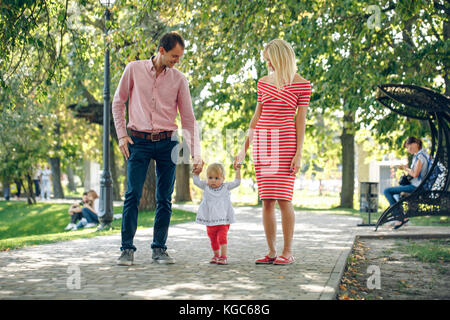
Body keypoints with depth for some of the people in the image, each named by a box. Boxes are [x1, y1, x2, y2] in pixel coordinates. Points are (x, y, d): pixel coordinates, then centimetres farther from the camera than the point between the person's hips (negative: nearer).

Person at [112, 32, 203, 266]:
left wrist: (196, 153, -2)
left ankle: (159, 249, 12)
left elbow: (188, 119, 5)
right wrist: (122, 135, 0)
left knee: (164, 199, 2)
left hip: (167, 142, 2)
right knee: (132, 195, -7)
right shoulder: (134, 69, 1)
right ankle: (127, 249, 0)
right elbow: (118, 103, 9)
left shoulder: (179, 79, 4)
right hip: (138, 141, -1)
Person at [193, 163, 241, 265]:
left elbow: (236, 182, 0)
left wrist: (238, 170, -5)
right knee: (213, 240, 14)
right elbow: (196, 181, 3)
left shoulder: (226, 187, 1)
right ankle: (216, 255, 31)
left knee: (222, 238, -15)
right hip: (210, 221, 3)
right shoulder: (206, 187, 4)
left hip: (223, 220, -3)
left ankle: (223, 257, -11)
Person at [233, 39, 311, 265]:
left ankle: (287, 252, 1)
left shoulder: (301, 85, 2)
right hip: (262, 143, 4)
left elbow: (300, 121, -1)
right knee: (267, 201, 3)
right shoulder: (264, 82, 14)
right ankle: (271, 252, 8)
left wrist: (298, 154, -8)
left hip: (285, 144, -4)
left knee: (283, 199, -8)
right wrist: (244, 149, 13)